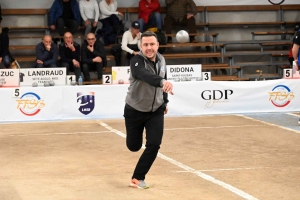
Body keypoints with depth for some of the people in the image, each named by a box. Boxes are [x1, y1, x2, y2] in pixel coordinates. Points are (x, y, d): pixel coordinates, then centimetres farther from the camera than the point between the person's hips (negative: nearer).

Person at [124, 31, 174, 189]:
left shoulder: (161, 60, -6)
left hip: (156, 111, 4)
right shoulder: (137, 61, -27)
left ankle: (137, 178, 4)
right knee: (134, 146, 10)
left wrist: (165, 101, 20)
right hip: (135, 111, -4)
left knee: (154, 145, -10)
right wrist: (162, 82, -68)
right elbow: (146, 75, -49)